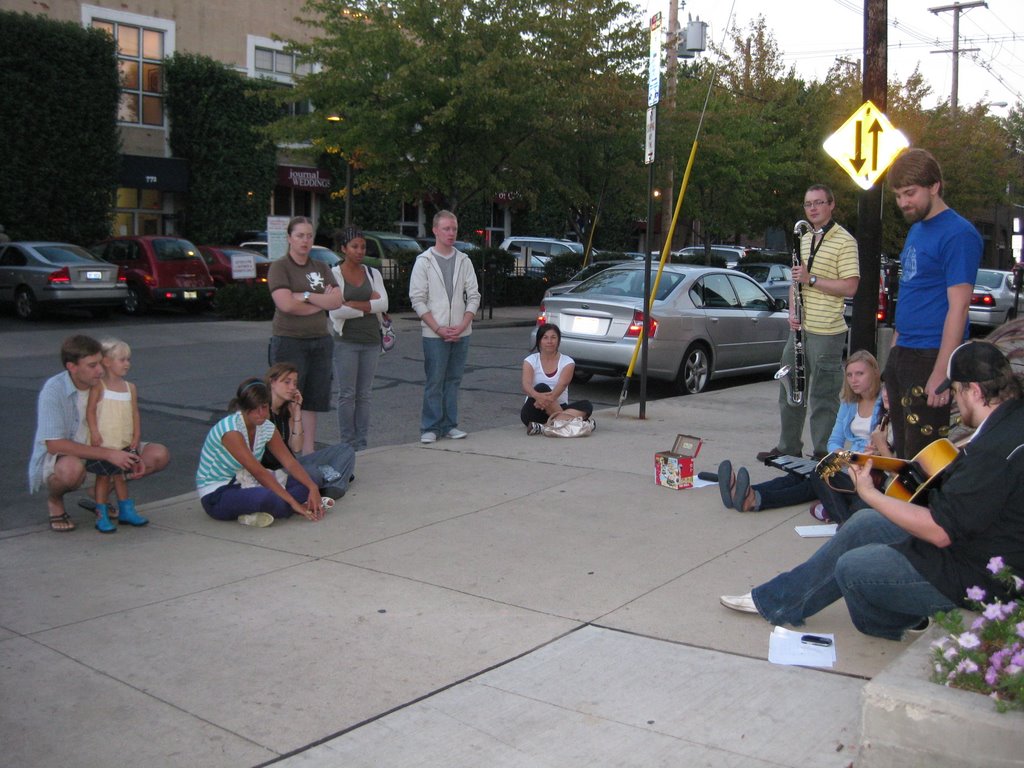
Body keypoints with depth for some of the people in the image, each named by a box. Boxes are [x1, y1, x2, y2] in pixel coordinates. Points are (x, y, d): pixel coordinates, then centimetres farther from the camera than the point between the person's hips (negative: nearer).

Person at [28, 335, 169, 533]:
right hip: (56, 460, -5)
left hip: (99, 454, 6)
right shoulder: (54, 390, -22)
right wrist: (108, 454, -31)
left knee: (159, 455, -9)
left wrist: (132, 456, -14)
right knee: (72, 468, -42)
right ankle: (54, 501, -4)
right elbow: (54, 445, -27)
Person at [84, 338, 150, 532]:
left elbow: (135, 413, 6)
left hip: (125, 443, 4)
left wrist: (136, 437, 0)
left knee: (121, 476, 17)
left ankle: (126, 511, 26)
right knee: (103, 476, 4)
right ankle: (101, 515, 11)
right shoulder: (98, 386, -8)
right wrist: (94, 432, -17)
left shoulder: (130, 387, 5)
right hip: (103, 443, -4)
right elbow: (90, 410, -9)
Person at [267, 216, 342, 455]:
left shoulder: (321, 268, 13)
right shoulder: (279, 267, -3)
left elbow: (337, 301, 0)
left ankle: (309, 452, 14)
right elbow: (286, 304, -17)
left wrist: (306, 296, -12)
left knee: (312, 400, 8)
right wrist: (321, 302, -7)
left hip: (320, 341, 5)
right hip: (289, 341, -5)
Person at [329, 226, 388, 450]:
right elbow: (336, 311, -15)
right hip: (346, 341, -4)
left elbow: (384, 304, -5)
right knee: (347, 394, -2)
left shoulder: (373, 273, 10)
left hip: (371, 340, 4)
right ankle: (348, 444, 5)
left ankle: (361, 444, 13)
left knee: (364, 395, 7)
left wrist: (352, 304, -13)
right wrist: (369, 305, -7)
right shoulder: (334, 274, -3)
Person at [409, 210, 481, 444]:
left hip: (461, 333, 4)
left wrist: (462, 326, -7)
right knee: (434, 382, -3)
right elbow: (417, 300, -4)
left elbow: (473, 296, 7)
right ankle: (430, 428, 5)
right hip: (434, 334, -4)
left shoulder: (464, 261, 10)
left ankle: (449, 425, 16)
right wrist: (439, 328, -11)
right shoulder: (424, 261, 0)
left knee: (453, 380, 9)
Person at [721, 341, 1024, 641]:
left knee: (851, 568, -2)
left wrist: (869, 493, -20)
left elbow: (941, 531, -28)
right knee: (863, 524, 16)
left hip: (978, 577, -10)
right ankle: (779, 599, 27)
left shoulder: (995, 449, -31)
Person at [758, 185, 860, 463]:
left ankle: (824, 454, 8)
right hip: (799, 328, 8)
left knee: (822, 397, -2)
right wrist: (792, 310, 5)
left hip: (827, 332, -8)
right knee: (790, 390, 14)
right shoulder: (804, 240, 16)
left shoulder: (844, 241, -8)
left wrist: (811, 279, -20)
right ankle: (788, 447, 26)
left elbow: (850, 287, -15)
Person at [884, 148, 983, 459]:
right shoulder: (916, 229, 15)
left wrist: (941, 374, -22)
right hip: (903, 354, 9)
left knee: (922, 456, -5)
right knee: (902, 450, 14)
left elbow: (958, 307, -18)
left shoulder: (958, 234, -13)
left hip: (931, 357, -9)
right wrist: (896, 344, 17)